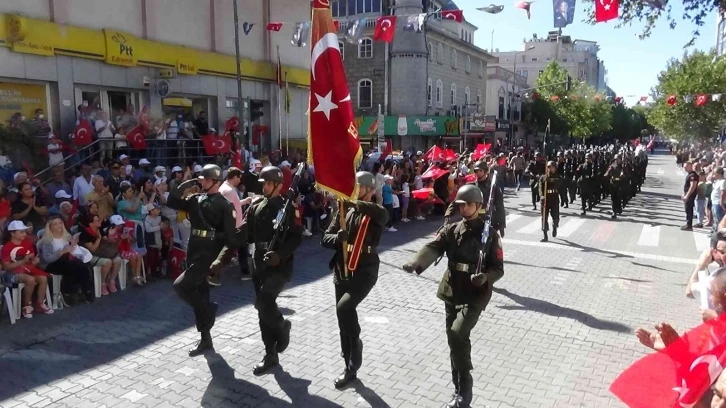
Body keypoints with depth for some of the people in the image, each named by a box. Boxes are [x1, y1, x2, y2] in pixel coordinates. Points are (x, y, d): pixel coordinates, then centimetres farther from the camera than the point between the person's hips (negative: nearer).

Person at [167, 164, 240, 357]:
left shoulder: (224, 204, -7)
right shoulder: (196, 199, 11)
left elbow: (230, 234, -10)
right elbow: (171, 201, 10)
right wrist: (188, 184, 3)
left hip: (209, 253, -7)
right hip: (193, 251, 7)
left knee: (181, 285, -19)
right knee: (199, 292, 12)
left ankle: (209, 310, 7)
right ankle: (206, 340, 23)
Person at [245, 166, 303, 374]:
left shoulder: (288, 208, -7)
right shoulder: (256, 206, 8)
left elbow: (297, 238, -12)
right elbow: (248, 233, 9)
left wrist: (280, 254, -26)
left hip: (280, 265, -6)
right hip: (259, 264, 6)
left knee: (264, 300, -23)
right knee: (263, 310, 9)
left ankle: (282, 326, 9)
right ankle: (271, 355, 22)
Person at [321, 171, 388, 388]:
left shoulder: (376, 214, -6)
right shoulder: (344, 212, 8)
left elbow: (382, 213, -32)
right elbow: (325, 238, 4)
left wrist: (352, 202, -44)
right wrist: (338, 237, -20)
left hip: (364, 271, -5)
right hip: (341, 271, 6)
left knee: (344, 308, -27)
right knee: (344, 318, 12)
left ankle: (355, 344, -2)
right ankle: (351, 366, 32)